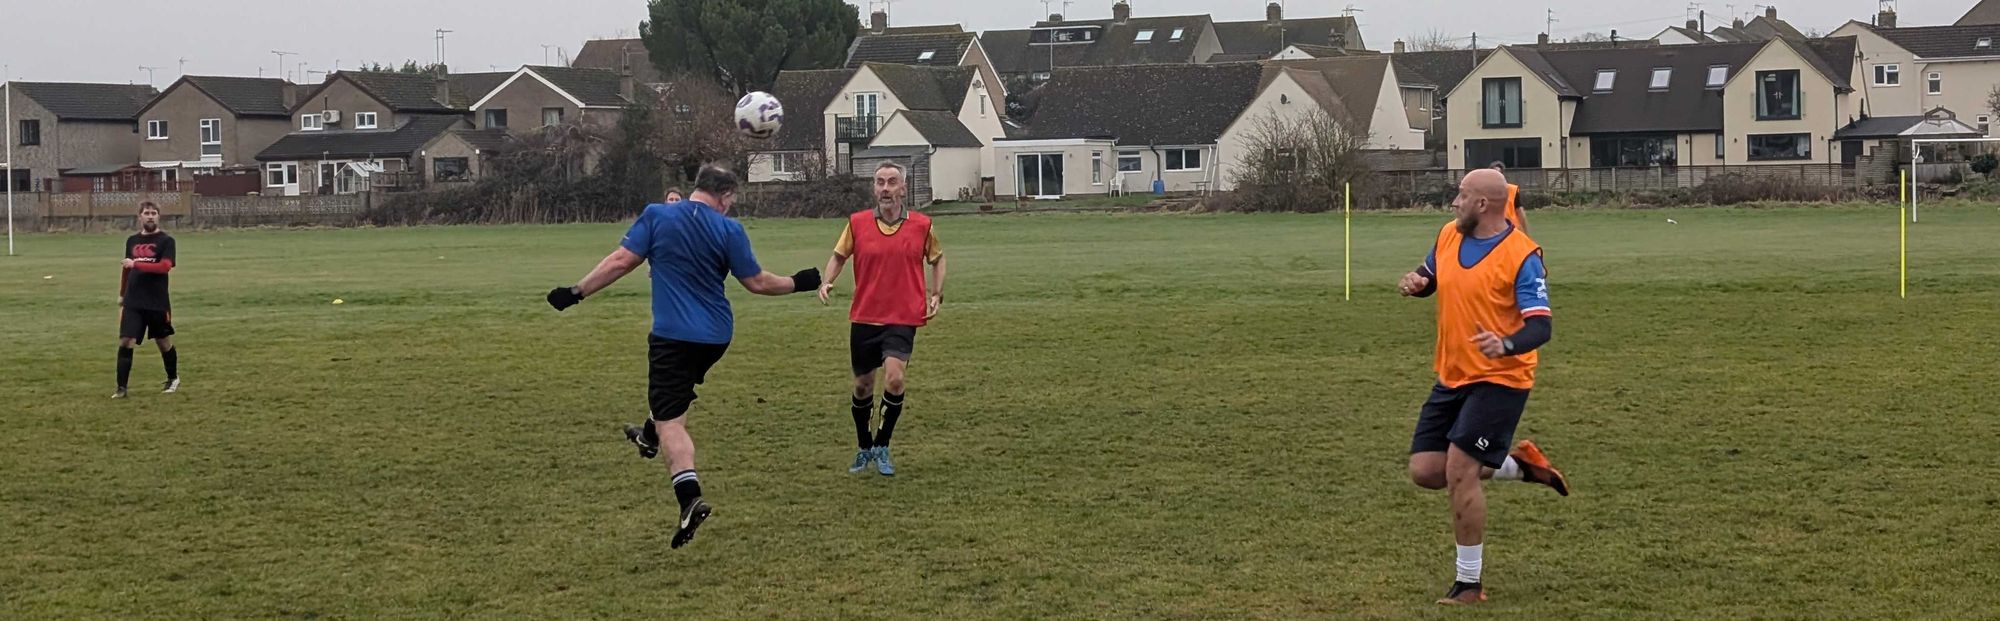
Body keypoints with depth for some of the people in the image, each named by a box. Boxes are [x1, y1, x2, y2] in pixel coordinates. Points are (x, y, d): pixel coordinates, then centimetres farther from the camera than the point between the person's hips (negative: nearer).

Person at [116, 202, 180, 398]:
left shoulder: (166, 241, -6)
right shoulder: (132, 241, 10)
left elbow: (165, 266, -20)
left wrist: (136, 264, -25)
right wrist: (121, 295, 24)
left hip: (157, 303, -3)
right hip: (133, 302, 3)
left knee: (164, 342, 11)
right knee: (125, 342, -8)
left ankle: (173, 379, 33)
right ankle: (121, 388, -6)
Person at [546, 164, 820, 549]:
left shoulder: (657, 216, -3)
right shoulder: (729, 230, -1)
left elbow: (621, 261, -6)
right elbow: (756, 283, 2)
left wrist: (577, 293, 2)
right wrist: (797, 283, 18)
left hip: (672, 333, -3)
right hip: (716, 336, 3)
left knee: (670, 421, -5)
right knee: (678, 394, 33)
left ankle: (690, 498, -23)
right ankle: (650, 437, 57)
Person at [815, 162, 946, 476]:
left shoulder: (921, 225, -1)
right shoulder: (857, 223, -1)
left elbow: (937, 258, 15)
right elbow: (839, 256, 13)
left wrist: (937, 294, 3)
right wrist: (827, 282, -5)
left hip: (903, 319, -2)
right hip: (864, 318, 2)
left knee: (894, 378, -22)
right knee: (862, 386, 10)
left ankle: (882, 447, -2)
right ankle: (864, 450, 33)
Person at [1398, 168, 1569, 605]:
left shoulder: (1521, 256, -17)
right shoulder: (1448, 236, 4)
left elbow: (1541, 326, -20)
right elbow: (1429, 277, 22)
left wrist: (1507, 344, -41)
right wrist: (1416, 283, -3)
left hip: (1499, 379, -8)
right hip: (1451, 378, 8)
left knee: (1458, 472, -15)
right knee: (1426, 471, 4)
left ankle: (1469, 583, -2)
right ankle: (1520, 464, 26)